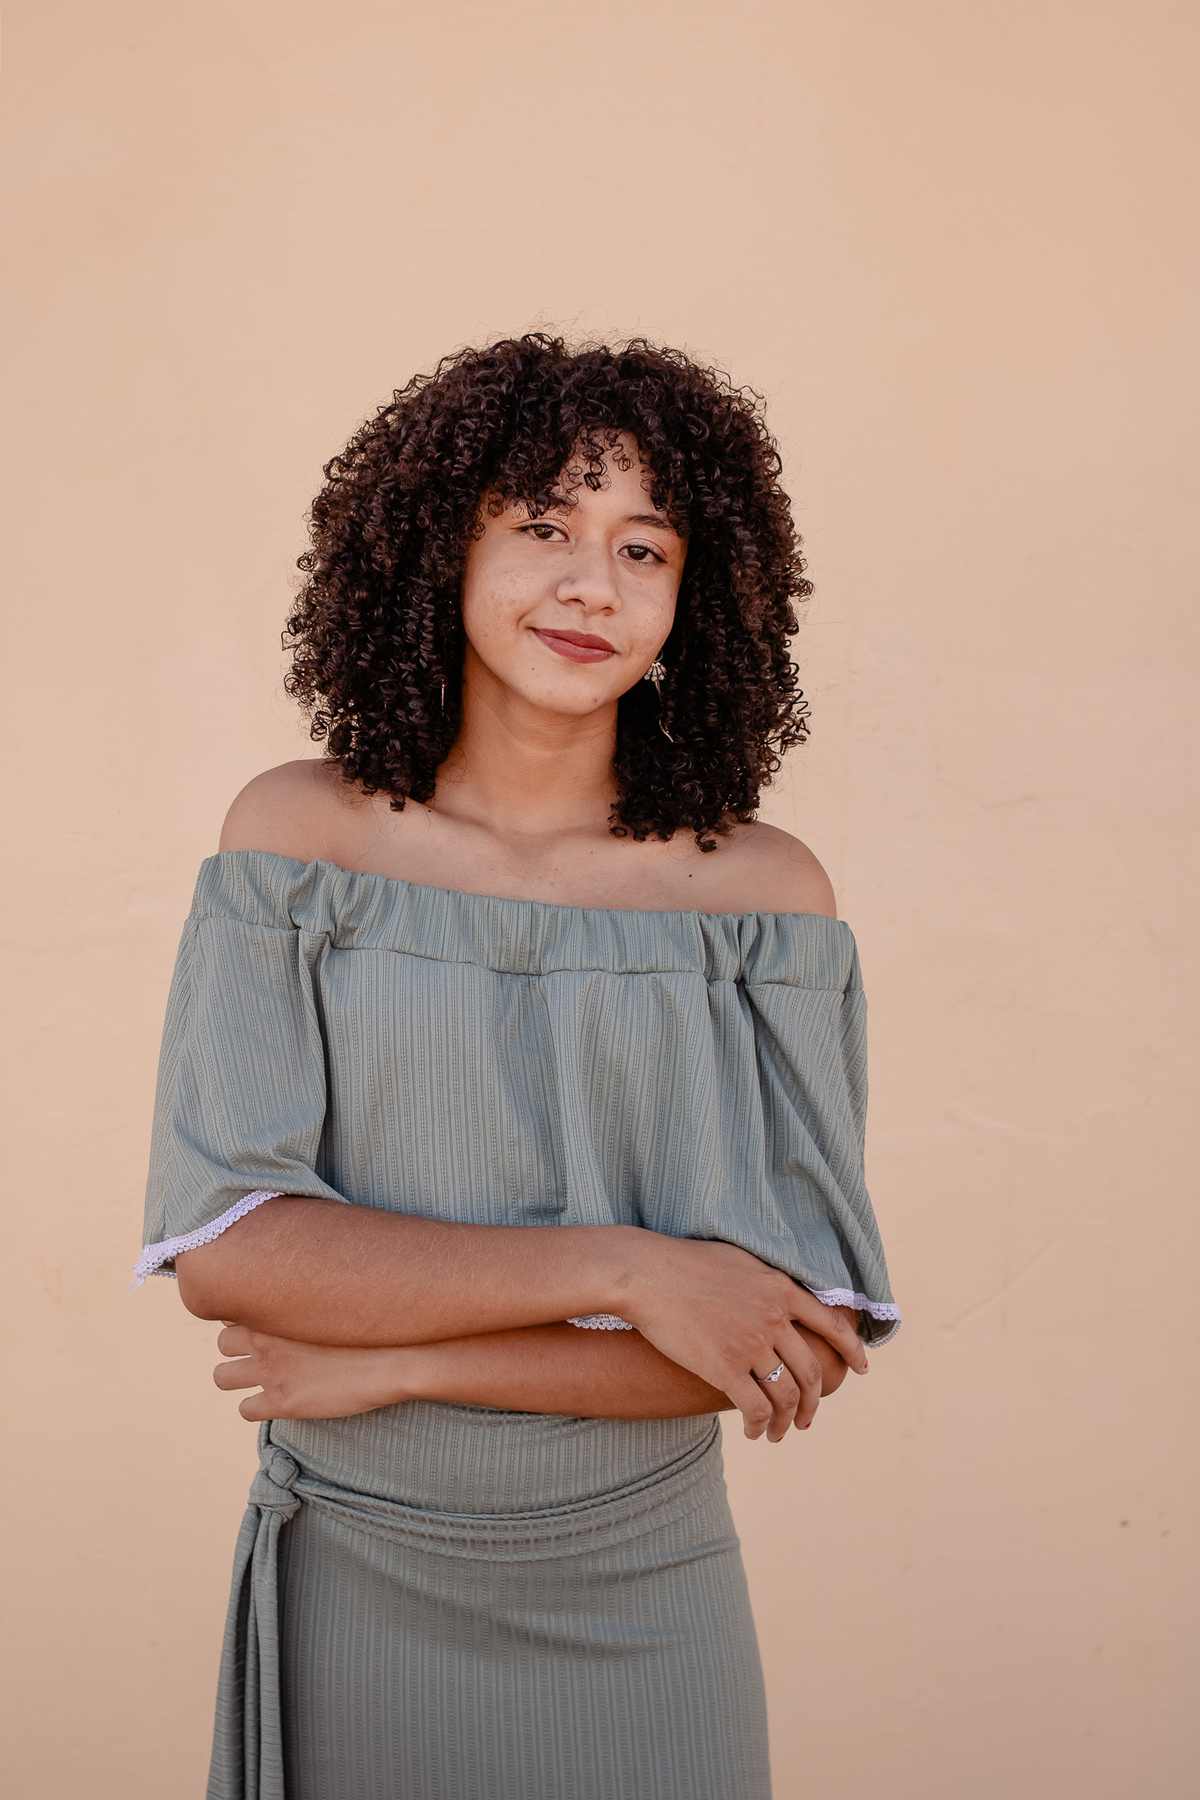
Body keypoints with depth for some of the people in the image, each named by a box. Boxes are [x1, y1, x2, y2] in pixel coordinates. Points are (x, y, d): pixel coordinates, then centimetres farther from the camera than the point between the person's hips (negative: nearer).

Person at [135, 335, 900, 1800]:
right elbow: (218, 1247, -14)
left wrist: (388, 1362, -16)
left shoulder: (764, 896, -9)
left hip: (638, 1608, 0)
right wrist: (620, 1268, -21)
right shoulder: (296, 834, -7)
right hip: (349, 1583, 1)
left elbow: (812, 1329, -14)